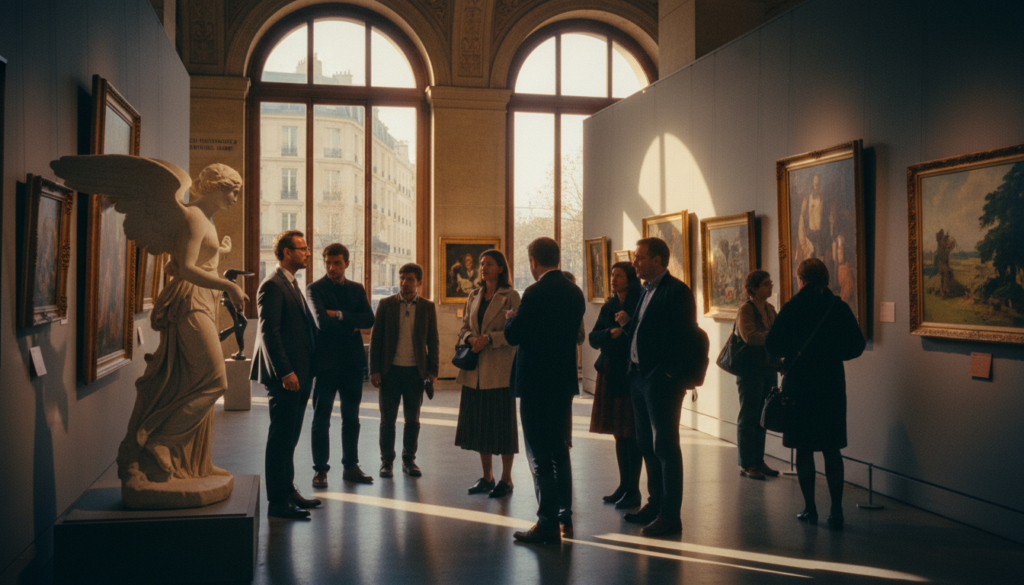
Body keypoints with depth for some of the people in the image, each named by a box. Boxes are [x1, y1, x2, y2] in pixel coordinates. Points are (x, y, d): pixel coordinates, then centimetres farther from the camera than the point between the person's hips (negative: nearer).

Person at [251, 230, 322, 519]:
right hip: (285, 376, -10)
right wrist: (285, 372, -22)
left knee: (289, 437, 16)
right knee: (281, 438, -4)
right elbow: (269, 332, -19)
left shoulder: (291, 284, 18)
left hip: (298, 375, 10)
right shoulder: (273, 285, -12)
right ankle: (278, 502, 2)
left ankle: (288, 491, 26)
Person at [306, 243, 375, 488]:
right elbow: (321, 321, -17)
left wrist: (340, 315, -13)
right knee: (321, 419, 2)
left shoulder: (357, 289, 11)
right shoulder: (315, 289, -3)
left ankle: (351, 466, 20)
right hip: (327, 362, -4)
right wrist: (351, 325, -8)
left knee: (352, 419, 11)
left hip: (353, 361, 4)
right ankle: (320, 469, 10)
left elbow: (369, 320, -3)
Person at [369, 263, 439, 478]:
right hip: (390, 370, -1)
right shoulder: (386, 305, 2)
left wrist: (433, 371, 1)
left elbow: (432, 341, 7)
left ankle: (409, 460, 21)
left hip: (416, 371, 1)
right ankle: (387, 461, 17)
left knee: (413, 420, 8)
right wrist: (374, 370, -4)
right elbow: (375, 339, 2)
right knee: (388, 419, 5)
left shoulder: (428, 307, 4)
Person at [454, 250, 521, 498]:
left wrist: (489, 338, -20)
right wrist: (471, 338, -6)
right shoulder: (474, 297, 14)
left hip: (500, 369, -6)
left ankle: (506, 478, 8)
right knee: (479, 422, 9)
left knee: (502, 422, -2)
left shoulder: (510, 297, -4)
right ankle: (486, 476, 20)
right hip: (475, 369, 6)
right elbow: (464, 328, 15)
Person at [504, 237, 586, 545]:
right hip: (564, 381, 8)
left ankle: (548, 524, 3)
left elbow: (513, 336, -16)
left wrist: (511, 319, 7)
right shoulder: (575, 292, 6)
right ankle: (565, 517, 26)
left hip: (536, 383, -8)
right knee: (560, 451, 18)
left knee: (540, 456, -1)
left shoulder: (535, 293, -17)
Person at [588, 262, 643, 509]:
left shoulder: (639, 306, -6)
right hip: (609, 374, 6)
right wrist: (611, 333, -13)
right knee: (619, 434, 12)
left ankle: (633, 491, 5)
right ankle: (624, 486, 22)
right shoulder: (608, 307, 13)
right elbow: (593, 338, 4)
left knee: (631, 434, -3)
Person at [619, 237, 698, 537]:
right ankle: (655, 504, 28)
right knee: (647, 445, 16)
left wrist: (670, 375, -20)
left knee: (665, 447, -3)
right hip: (639, 377, 9)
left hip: (662, 379, -9)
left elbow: (684, 337, -17)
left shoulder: (677, 291, -12)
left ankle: (670, 516, 4)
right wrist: (627, 323, 3)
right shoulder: (646, 291, 16)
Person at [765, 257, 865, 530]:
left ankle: (810, 508, 11)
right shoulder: (840, 308, -2)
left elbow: (772, 345, -10)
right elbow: (856, 345, 0)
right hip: (832, 386, 2)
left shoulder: (792, 308, -8)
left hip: (799, 385, -2)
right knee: (832, 450, 9)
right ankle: (836, 511, 8)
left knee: (803, 448, 8)